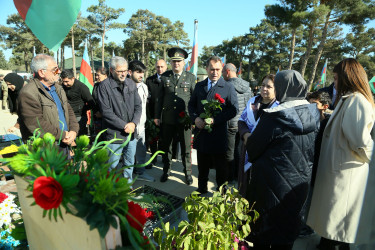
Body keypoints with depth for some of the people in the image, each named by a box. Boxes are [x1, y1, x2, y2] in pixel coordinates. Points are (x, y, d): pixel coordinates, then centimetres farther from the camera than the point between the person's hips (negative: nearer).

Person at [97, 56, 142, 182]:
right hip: (114, 134, -5)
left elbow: (138, 105, 7)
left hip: (131, 132, 5)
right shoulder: (104, 86, -8)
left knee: (129, 164, 17)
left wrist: (133, 123, -8)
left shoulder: (131, 83, 7)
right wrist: (124, 125, -14)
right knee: (113, 166, 6)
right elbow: (106, 112, -13)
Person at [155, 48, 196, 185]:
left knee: (186, 147, 7)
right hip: (167, 118, 2)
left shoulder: (191, 77, 3)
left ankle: (188, 172, 25)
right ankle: (166, 171, 32)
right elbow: (160, 98, 8)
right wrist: (157, 116, 5)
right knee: (166, 146, 13)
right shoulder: (164, 76, 6)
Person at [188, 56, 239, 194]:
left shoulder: (228, 88, -2)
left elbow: (234, 109, -8)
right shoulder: (199, 86, 10)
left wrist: (215, 120, -18)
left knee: (221, 167, 9)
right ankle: (201, 190, 35)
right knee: (202, 167, 17)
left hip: (218, 135, -3)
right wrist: (195, 118, -9)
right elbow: (191, 105, 12)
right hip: (201, 133, 4)